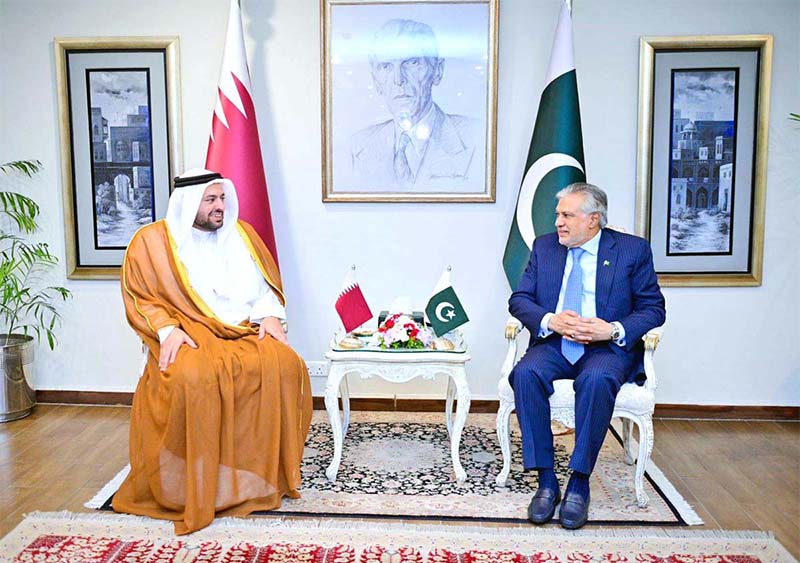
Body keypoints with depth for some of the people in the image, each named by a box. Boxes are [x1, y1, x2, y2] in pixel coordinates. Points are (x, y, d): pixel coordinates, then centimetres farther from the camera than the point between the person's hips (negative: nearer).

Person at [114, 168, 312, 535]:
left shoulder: (241, 233, 15)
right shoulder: (152, 240, 4)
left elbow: (266, 284, 18)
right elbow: (140, 298, 1)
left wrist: (270, 315, -2)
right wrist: (167, 330, -16)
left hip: (244, 331, 3)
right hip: (187, 335, -3)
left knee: (284, 366, -28)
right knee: (193, 377, -37)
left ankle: (266, 474, -14)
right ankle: (193, 488, -21)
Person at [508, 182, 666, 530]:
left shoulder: (633, 250, 4)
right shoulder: (544, 246, 12)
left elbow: (653, 308, 2)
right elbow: (519, 299, 7)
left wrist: (614, 330, -16)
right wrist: (549, 321, -13)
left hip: (607, 348, -2)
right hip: (553, 345, 3)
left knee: (597, 379, -36)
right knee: (525, 374, -29)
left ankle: (579, 483, -22)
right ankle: (546, 481, -20)